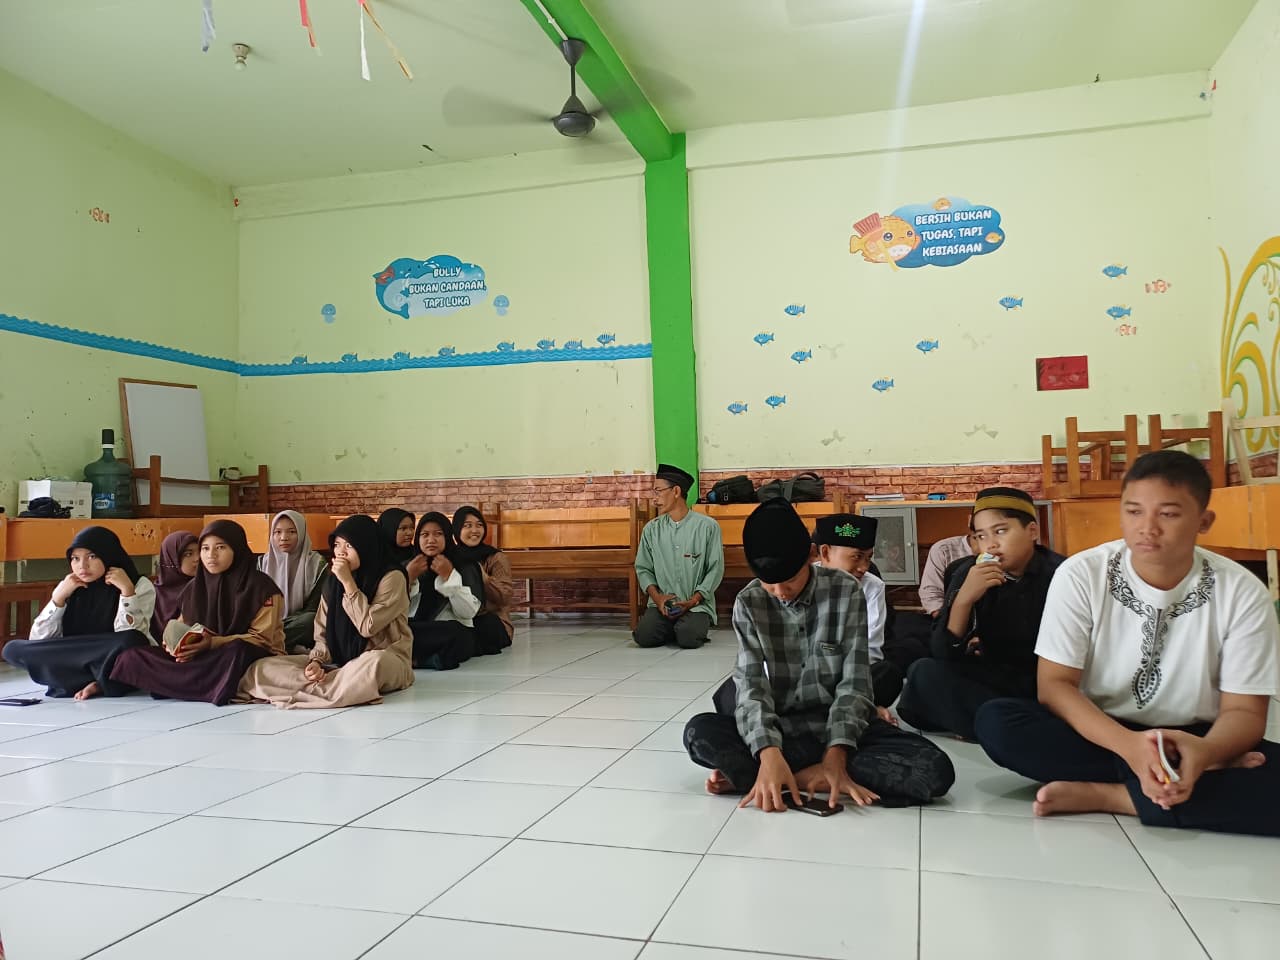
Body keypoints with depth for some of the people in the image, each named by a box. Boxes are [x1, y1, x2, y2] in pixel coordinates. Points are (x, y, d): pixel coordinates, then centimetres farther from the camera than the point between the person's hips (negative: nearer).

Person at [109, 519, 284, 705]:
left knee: (237, 650, -40)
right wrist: (178, 646, -12)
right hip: (208, 660, 5)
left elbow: (261, 638, -10)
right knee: (134, 656, -13)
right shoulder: (194, 587, 9)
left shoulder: (262, 588, -8)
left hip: (255, 659, -5)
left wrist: (213, 643, -21)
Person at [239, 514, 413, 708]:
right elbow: (323, 632, 6)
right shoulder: (333, 579, 7)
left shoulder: (392, 577, -11)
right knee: (262, 667, -12)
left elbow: (368, 627, -19)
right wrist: (317, 662, -14)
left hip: (386, 661, -5)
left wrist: (348, 582, -19)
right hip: (340, 662, 6)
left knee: (372, 663, -44)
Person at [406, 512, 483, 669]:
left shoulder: (464, 566, 6)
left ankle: (413, 657, -18)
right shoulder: (407, 566, 15)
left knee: (453, 633, -39)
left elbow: (469, 612, -6)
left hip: (454, 635, -2)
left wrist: (449, 576, -11)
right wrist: (408, 578, -6)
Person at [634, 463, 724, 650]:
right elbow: (643, 568, 10)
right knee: (644, 637, -23)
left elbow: (716, 568, -2)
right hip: (661, 603, 3)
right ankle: (673, 628, 10)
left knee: (688, 639, -29)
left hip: (697, 604, -2)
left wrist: (693, 600, -12)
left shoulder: (707, 526, -1)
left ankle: (700, 624, 7)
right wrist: (656, 596, -9)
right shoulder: (651, 529, 8)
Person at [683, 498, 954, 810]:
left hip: (840, 721, 1)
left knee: (935, 769, -28)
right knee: (700, 732, -28)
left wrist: (836, 755, -27)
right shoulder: (749, 603, -7)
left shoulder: (846, 591, -10)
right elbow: (751, 684, -16)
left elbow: (854, 681, -12)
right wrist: (769, 753, -34)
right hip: (781, 724, -1)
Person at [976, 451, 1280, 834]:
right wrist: (1128, 744, -32)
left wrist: (1204, 752, -33)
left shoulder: (1243, 592, -9)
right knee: (996, 722, -29)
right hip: (1101, 735, 1)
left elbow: (1243, 711, -8)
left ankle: (1102, 794, -22)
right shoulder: (1081, 575, -12)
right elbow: (1055, 685, -14)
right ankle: (1209, 778, -22)